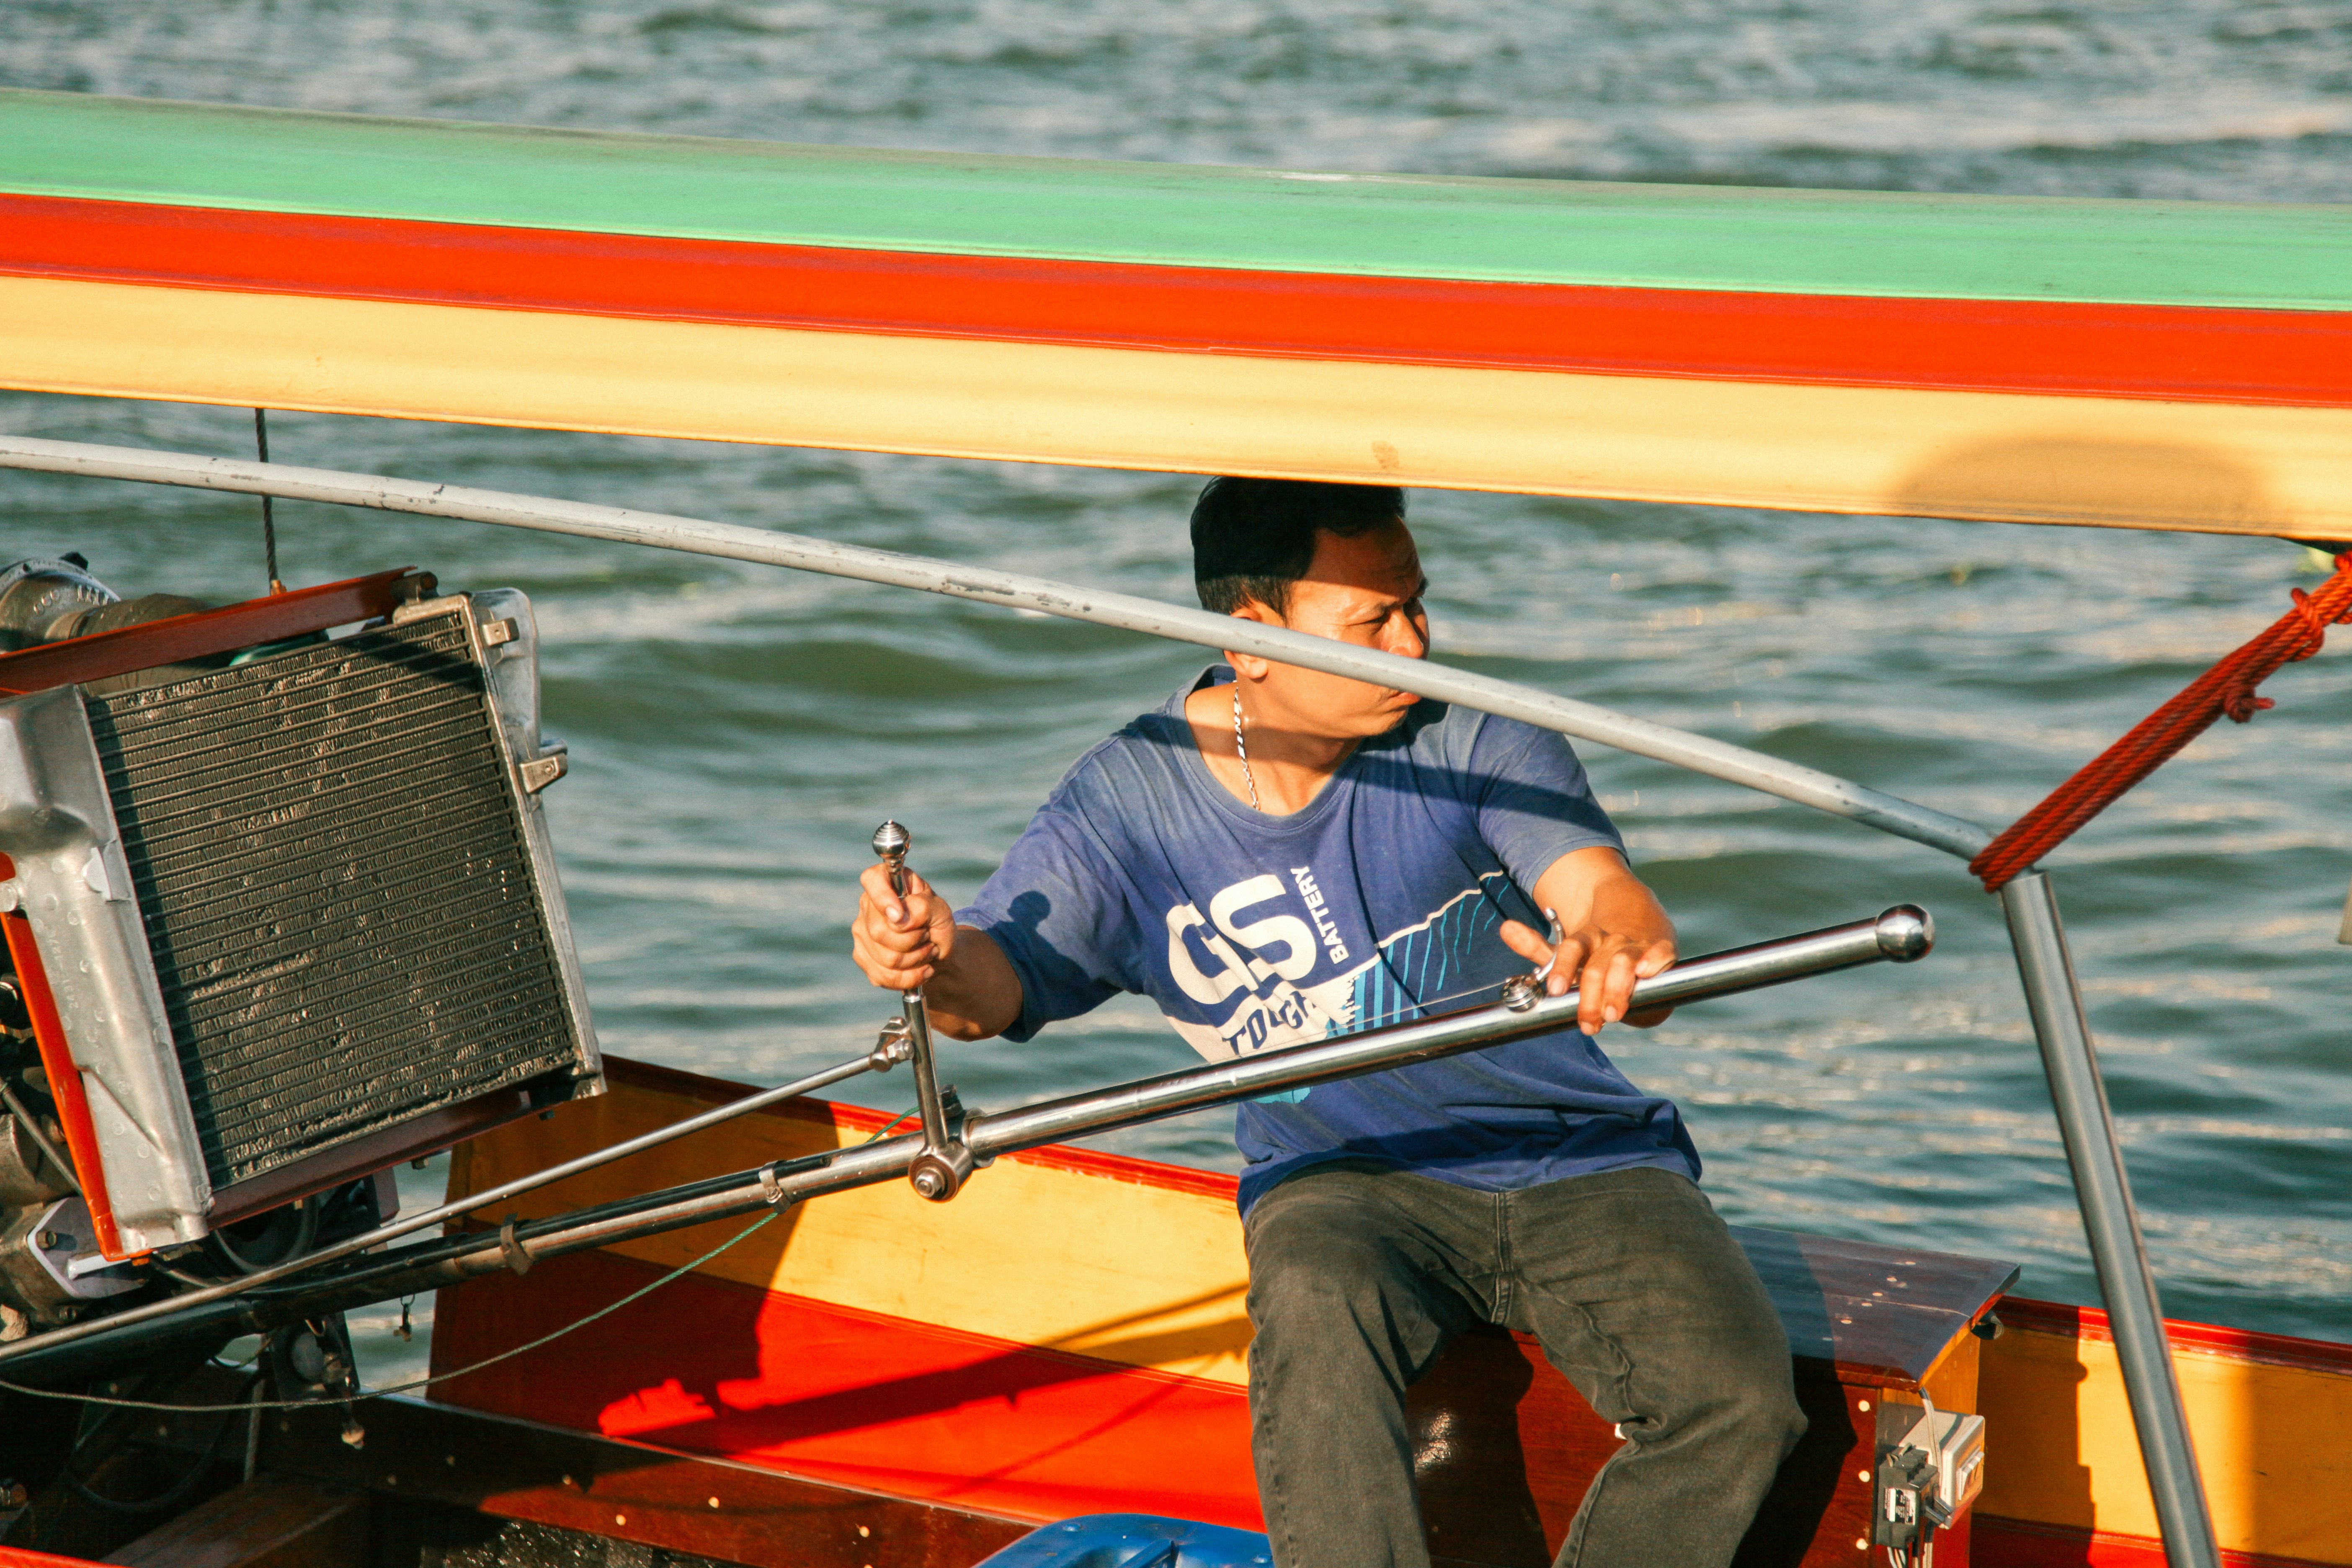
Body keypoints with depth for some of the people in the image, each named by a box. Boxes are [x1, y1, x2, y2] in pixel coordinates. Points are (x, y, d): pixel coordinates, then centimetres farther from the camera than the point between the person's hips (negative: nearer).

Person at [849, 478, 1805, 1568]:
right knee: (1318, 1314, -37)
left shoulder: (1470, 740, -3)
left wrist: (1619, 948, -44)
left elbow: (1602, 886, -16)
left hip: (1575, 1158, 1)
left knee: (1736, 1398, -24)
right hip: (1344, 1181, -1)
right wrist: (940, 961, -39)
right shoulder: (1129, 802, -2)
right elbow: (1005, 975, -12)